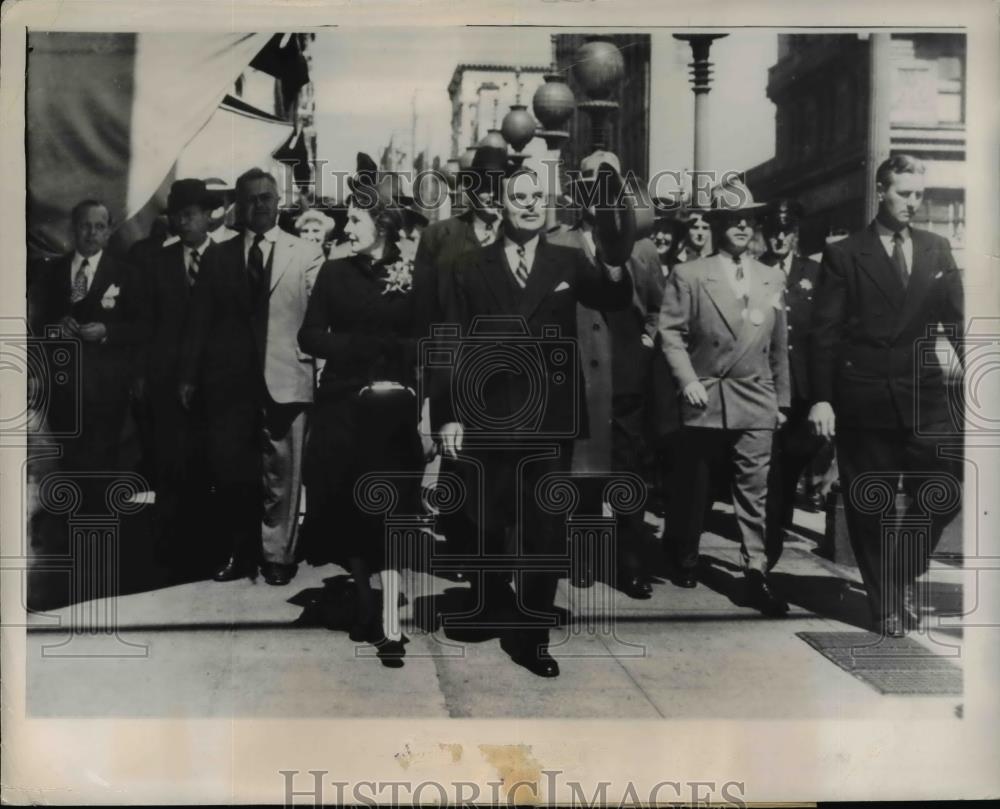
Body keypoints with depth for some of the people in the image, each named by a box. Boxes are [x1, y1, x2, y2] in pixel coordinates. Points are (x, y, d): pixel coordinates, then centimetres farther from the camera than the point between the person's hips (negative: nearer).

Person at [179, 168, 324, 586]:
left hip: (284, 378, -2)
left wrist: (316, 360, -10)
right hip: (229, 380, 3)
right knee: (231, 472, 7)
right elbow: (200, 319, 11)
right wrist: (190, 375, 7)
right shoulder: (220, 256, 12)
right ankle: (241, 553, 21)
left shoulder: (307, 253, 5)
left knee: (281, 474, 2)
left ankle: (277, 556, 15)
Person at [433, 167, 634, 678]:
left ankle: (530, 637, 16)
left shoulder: (568, 263, 6)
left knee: (544, 531, 5)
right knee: (487, 526, 13)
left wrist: (614, 266, -31)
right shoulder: (469, 269, 4)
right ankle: (490, 606, 37)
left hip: (550, 420, 1)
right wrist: (447, 415, -6)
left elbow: (615, 300, -9)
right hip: (487, 419, 0)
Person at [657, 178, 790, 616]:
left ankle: (756, 574, 3)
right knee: (692, 489, 11)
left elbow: (779, 345, 14)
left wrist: (782, 398, 15)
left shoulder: (773, 279, 10)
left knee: (754, 492, -1)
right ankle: (686, 560, 31)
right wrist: (687, 380, -16)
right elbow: (670, 331, -5)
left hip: (755, 403, 2)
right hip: (703, 399, -2)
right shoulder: (688, 275, -1)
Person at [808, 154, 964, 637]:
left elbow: (956, 321, 9)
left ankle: (903, 573, 22)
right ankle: (887, 601, 21)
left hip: (924, 393, 3)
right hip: (863, 397, -2)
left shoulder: (937, 250, 10)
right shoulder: (843, 255, 0)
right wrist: (821, 398, -10)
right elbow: (825, 332, -3)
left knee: (944, 491, -4)